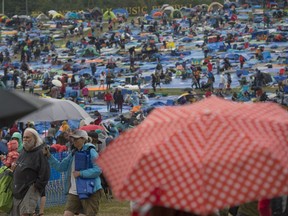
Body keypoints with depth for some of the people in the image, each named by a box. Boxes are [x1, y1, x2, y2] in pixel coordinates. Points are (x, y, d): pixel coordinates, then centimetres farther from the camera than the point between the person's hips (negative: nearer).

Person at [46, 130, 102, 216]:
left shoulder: (91, 152, -9)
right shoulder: (73, 154, 13)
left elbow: (98, 170, -19)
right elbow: (60, 167, 16)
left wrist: (80, 173, -21)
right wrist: (49, 156, 4)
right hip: (74, 192, 7)